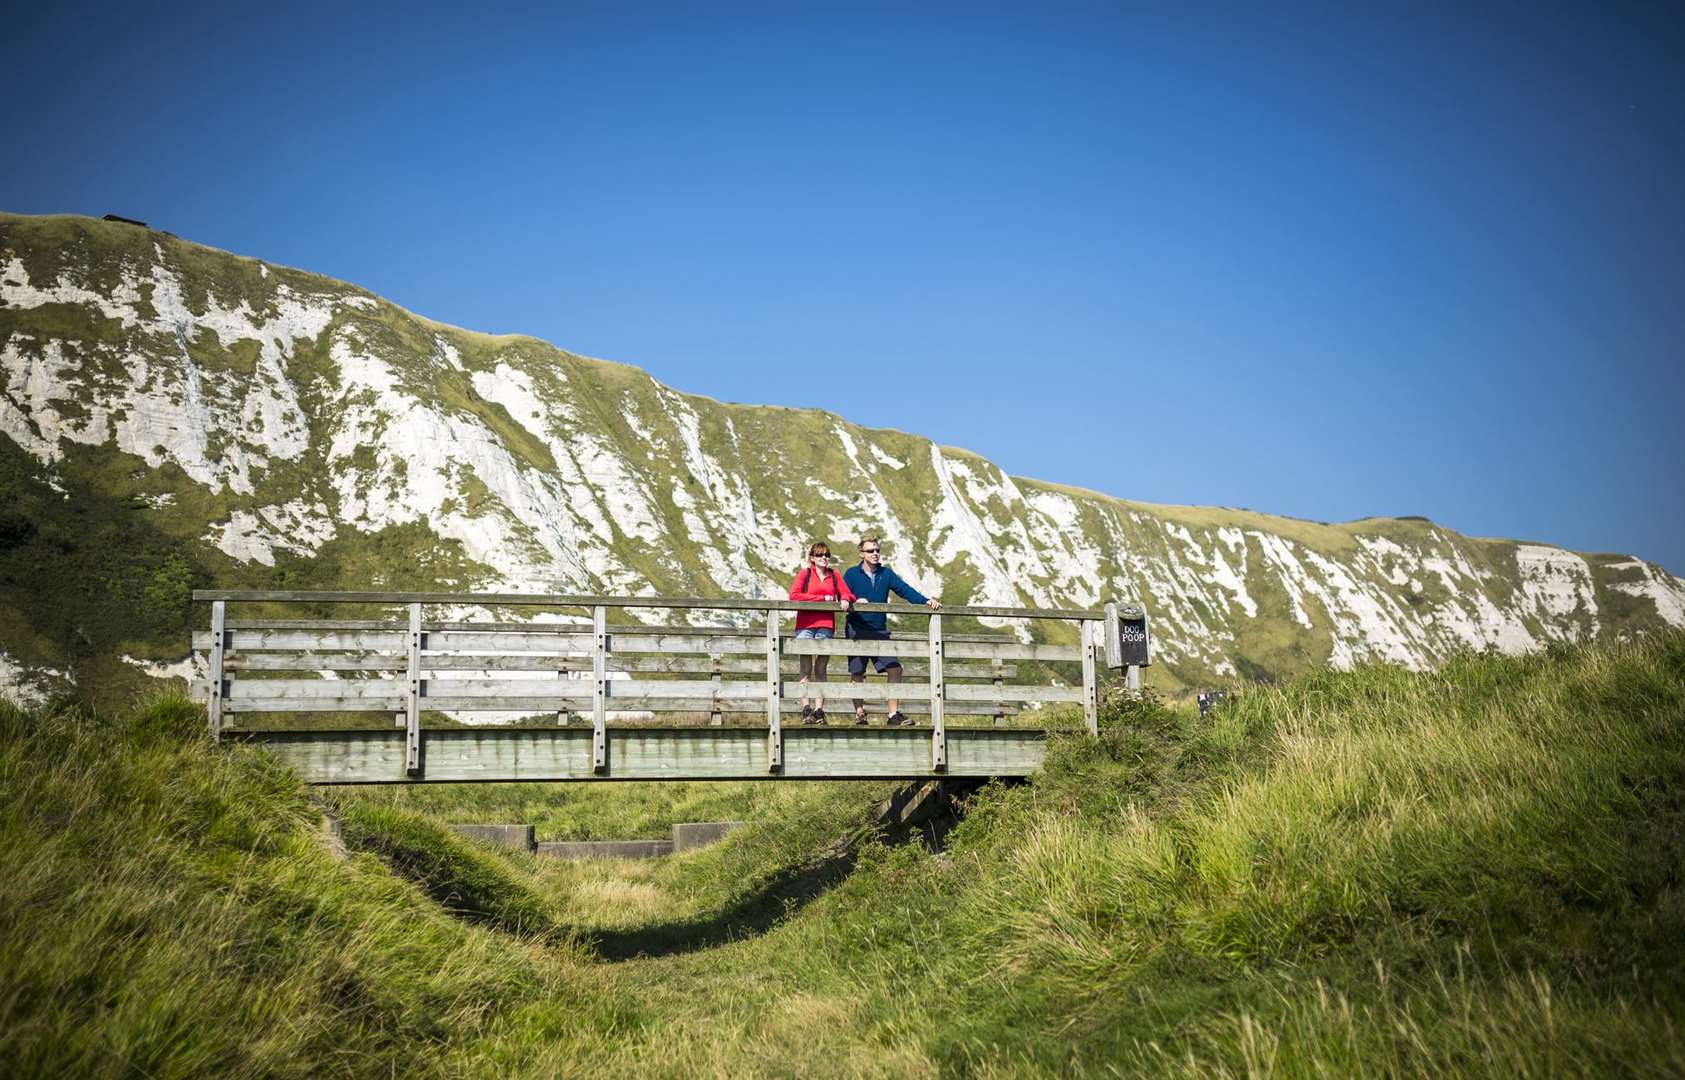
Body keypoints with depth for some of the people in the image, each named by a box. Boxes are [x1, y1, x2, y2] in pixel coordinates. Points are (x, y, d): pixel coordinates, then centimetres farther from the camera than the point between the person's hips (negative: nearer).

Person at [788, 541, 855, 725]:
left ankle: (819, 710, 3)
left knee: (821, 670, 3)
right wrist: (823, 598, -8)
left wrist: (845, 599, -6)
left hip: (826, 626, 2)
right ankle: (806, 710, -6)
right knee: (806, 669, -4)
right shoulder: (805, 573, 6)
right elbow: (794, 595, -7)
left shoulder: (834, 575, 15)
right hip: (805, 625, -2)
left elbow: (846, 593, 20)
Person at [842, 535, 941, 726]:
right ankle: (859, 714, 11)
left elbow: (905, 590, 0)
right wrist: (855, 601, -27)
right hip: (857, 632, -3)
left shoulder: (886, 574, 10)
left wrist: (926, 601, -14)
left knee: (894, 668, -4)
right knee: (857, 674, 0)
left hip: (880, 632, 3)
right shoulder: (852, 574, 1)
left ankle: (893, 715, 2)